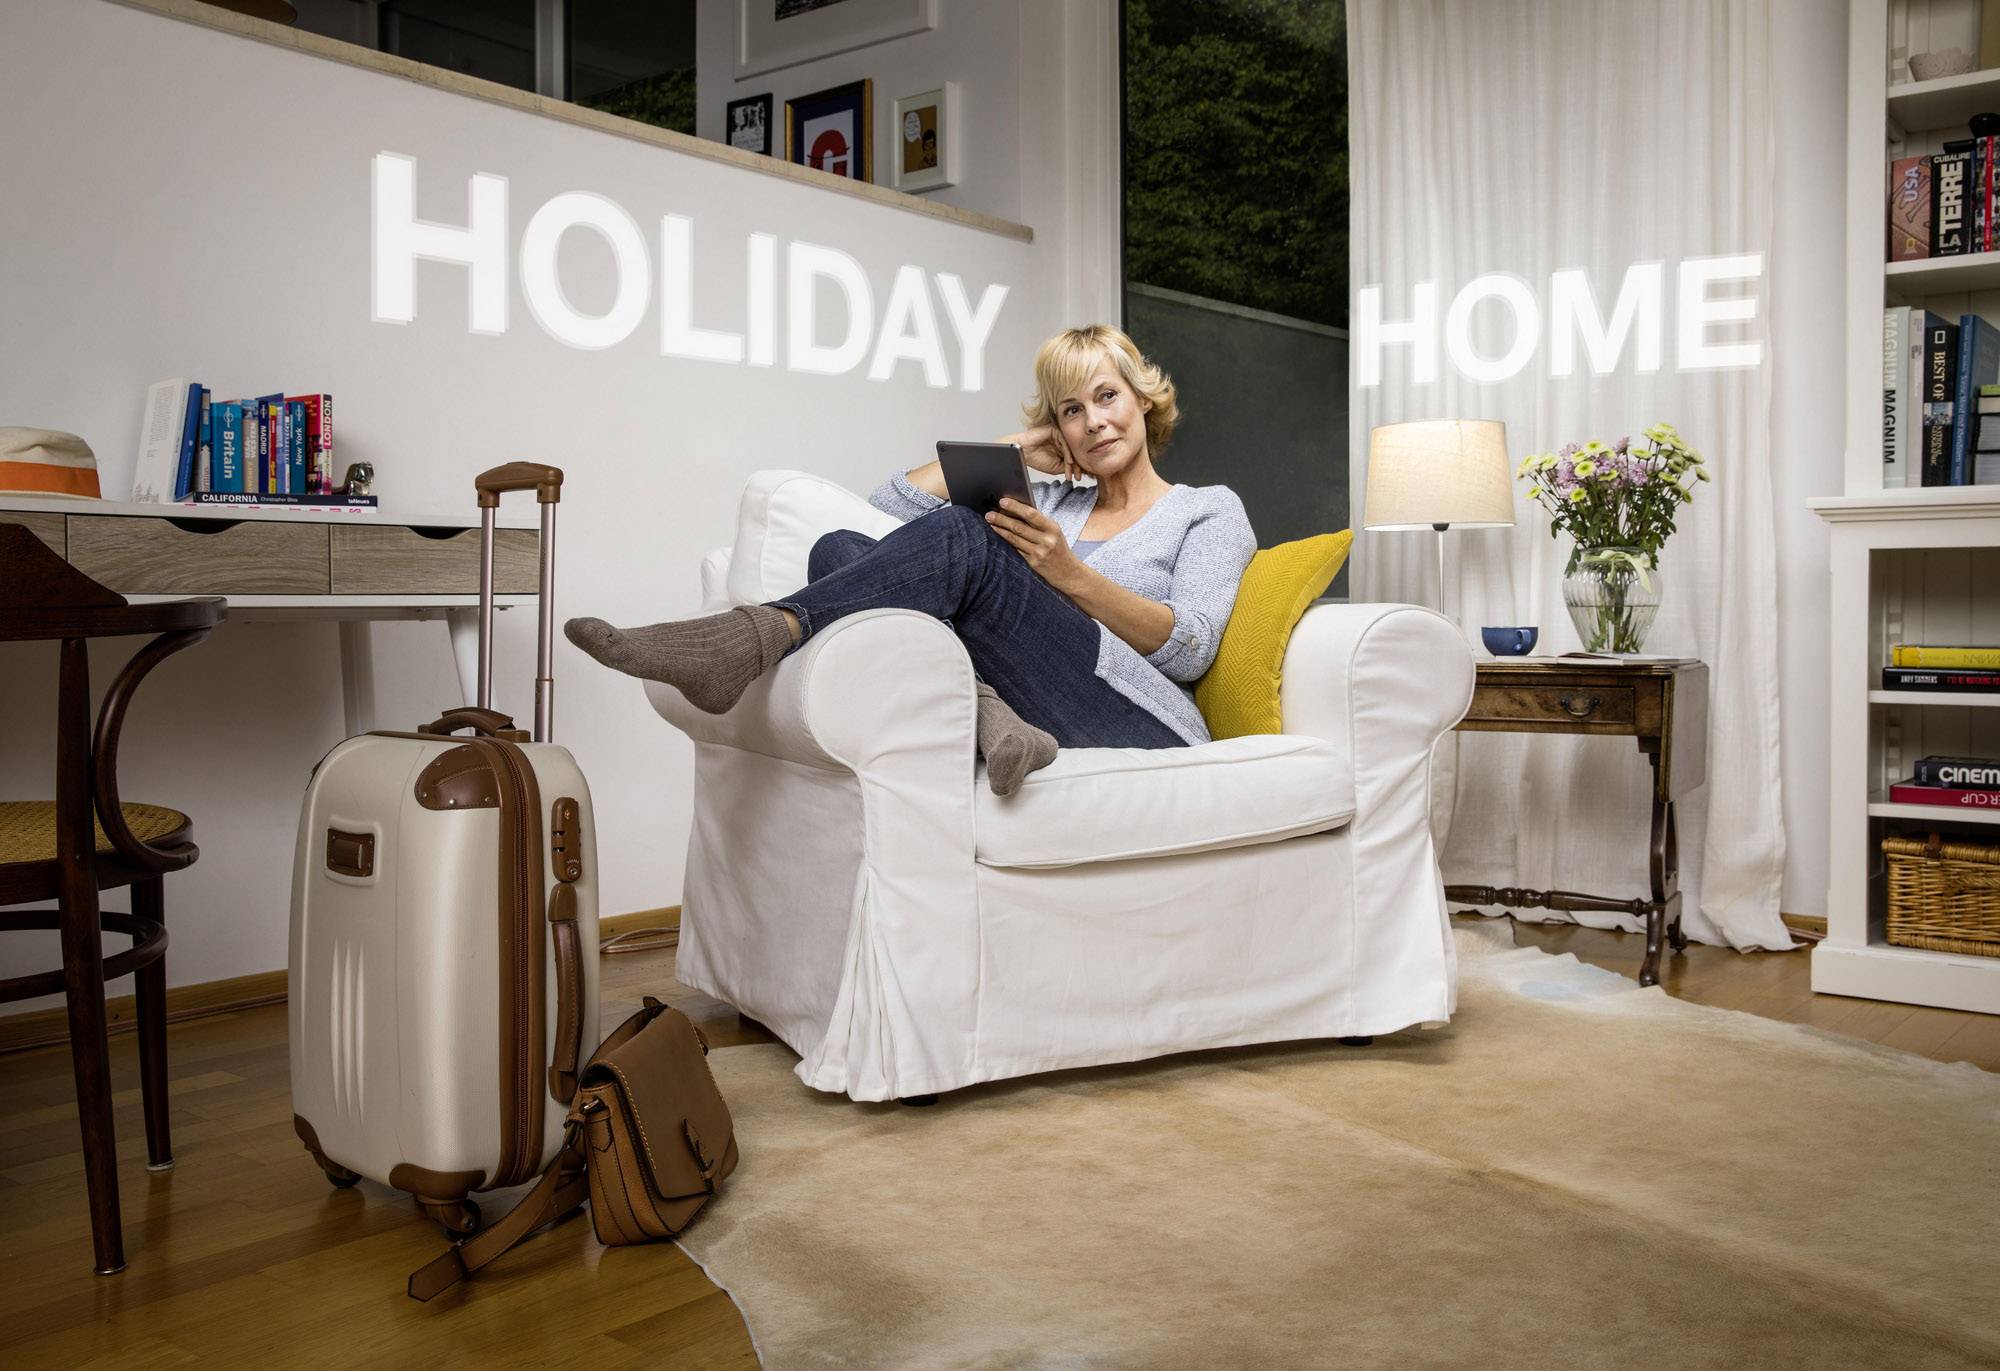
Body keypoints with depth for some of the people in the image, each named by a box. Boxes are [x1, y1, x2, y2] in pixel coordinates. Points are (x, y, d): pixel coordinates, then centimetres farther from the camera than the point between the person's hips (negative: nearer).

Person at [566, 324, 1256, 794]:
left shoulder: (1211, 508, 17)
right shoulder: (1053, 502, 30)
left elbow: (1191, 647, -2)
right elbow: (892, 500, 25)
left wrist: (1069, 575, -14)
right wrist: (1011, 449, 21)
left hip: (1149, 728, -5)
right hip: (1042, 710, 5)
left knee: (959, 539, -27)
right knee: (841, 549, -13)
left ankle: (755, 637, -38)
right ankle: (982, 709, -35)